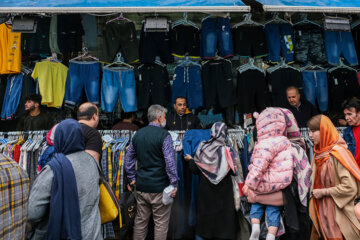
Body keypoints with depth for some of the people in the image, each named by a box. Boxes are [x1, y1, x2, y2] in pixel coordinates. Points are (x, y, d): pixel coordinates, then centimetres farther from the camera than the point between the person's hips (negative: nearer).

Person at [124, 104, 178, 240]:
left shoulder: (138, 134, 8)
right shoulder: (163, 135, -12)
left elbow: (128, 159, 13)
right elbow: (170, 162, -17)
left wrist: (132, 179, 18)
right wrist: (174, 184, -10)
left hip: (141, 186, 6)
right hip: (159, 188, -6)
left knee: (140, 221, 17)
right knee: (161, 223, 7)